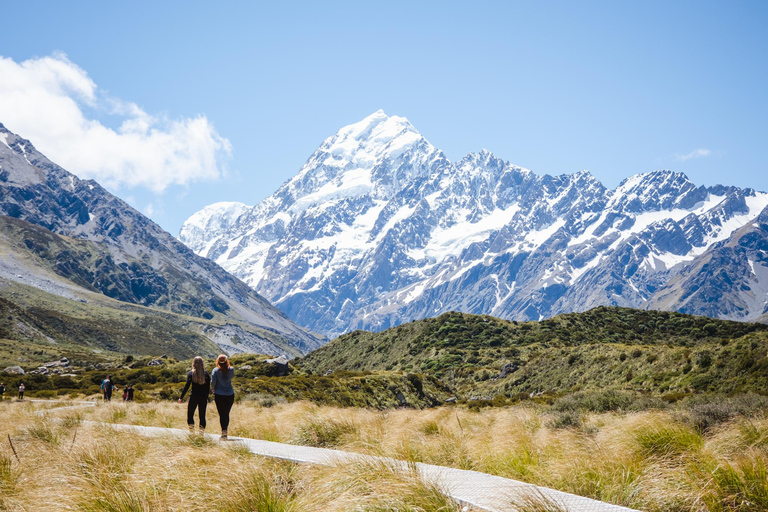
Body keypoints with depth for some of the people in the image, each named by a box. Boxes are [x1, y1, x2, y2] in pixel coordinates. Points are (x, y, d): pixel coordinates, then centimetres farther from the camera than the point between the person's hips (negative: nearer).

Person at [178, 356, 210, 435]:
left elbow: (187, 386, -8)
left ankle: (191, 428, -5)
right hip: (203, 397, 2)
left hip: (193, 397, -2)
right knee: (202, 415, 8)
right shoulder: (206, 374, 2)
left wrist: (181, 397, -3)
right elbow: (208, 387, 4)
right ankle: (202, 431, 1)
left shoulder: (191, 373, -5)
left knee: (190, 414, 10)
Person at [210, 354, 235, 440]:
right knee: (227, 414, 13)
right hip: (230, 394, 3)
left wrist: (213, 389, 8)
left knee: (222, 414, -1)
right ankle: (225, 431, 19)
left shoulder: (215, 370, -8)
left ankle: (224, 432, -8)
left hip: (219, 395, -3)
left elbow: (212, 382, -10)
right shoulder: (231, 370, -1)